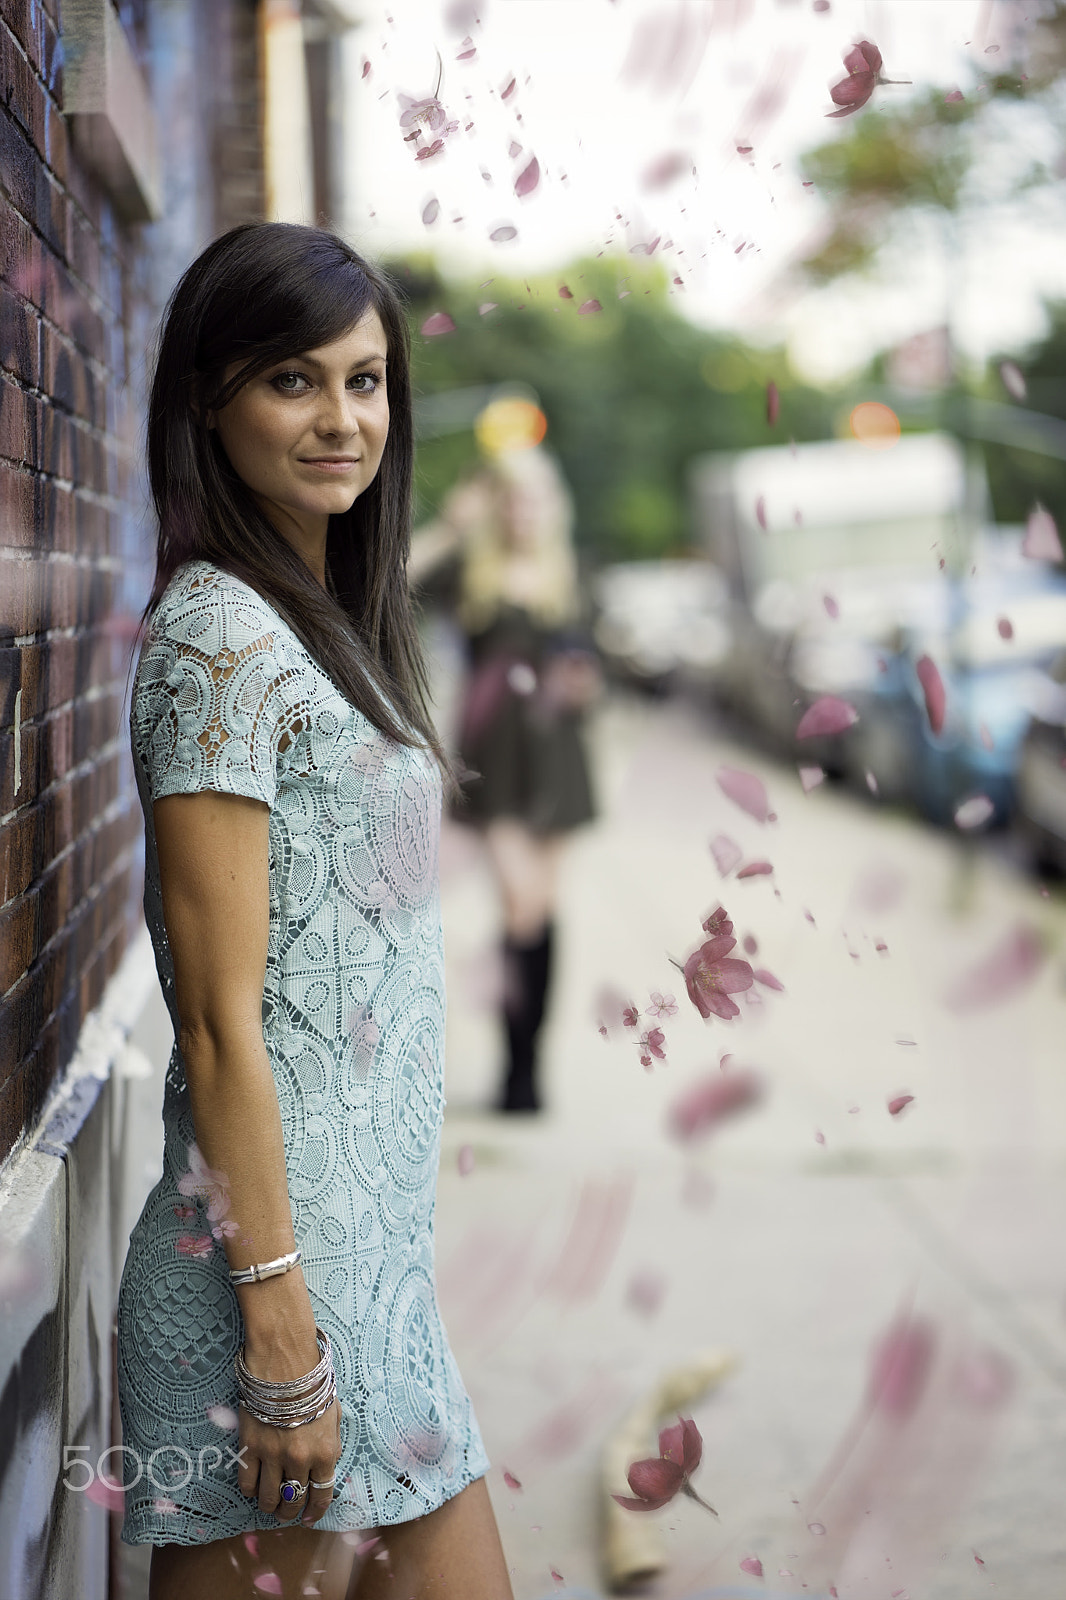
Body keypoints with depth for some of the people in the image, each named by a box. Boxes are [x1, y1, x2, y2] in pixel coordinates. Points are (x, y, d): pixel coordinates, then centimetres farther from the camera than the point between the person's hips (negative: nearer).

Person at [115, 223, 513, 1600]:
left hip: (374, 1248, 9)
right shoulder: (219, 633, -14)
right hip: (278, 1242, -9)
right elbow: (223, 1020, -18)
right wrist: (281, 1331, -19)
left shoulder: (321, 621, 14)